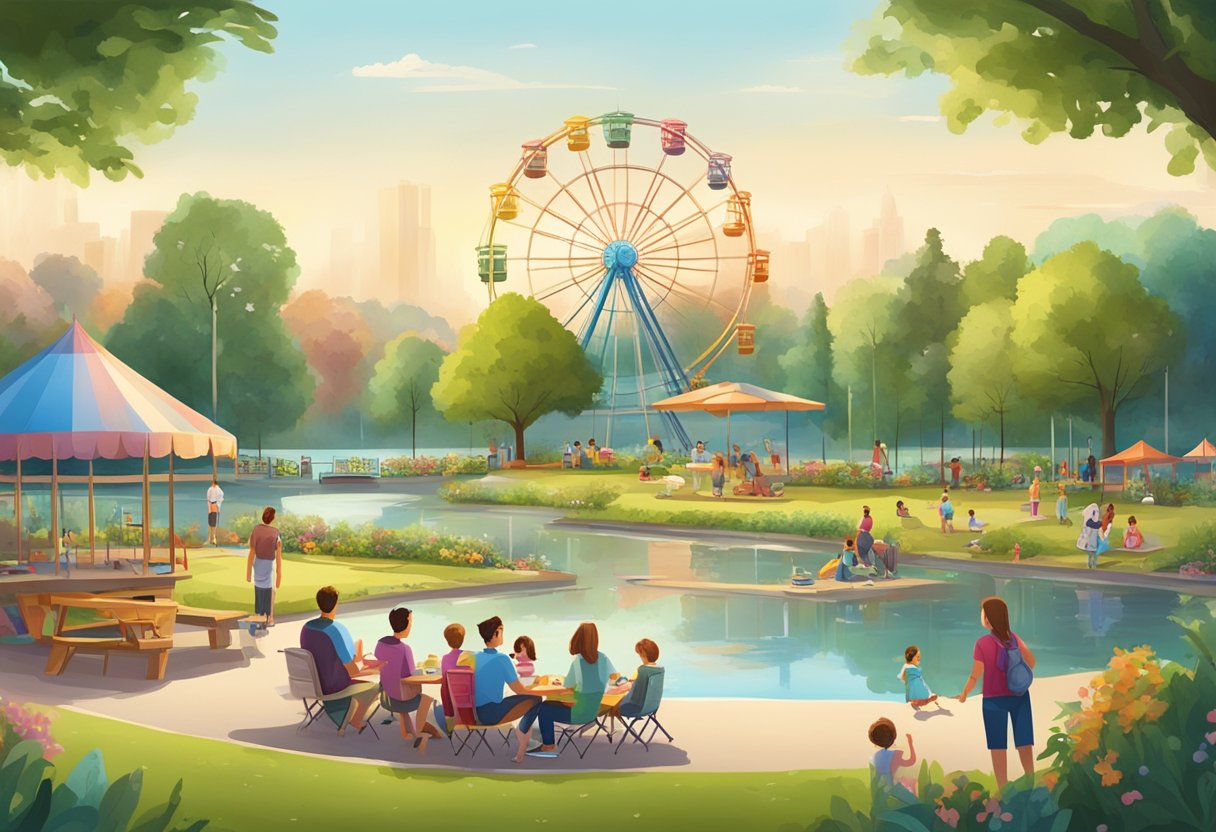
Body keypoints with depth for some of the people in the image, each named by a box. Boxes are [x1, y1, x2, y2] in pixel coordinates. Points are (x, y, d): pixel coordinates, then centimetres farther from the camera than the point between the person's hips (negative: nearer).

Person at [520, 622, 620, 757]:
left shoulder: (578, 661, -21)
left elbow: (569, 688, -13)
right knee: (551, 704, 24)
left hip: (579, 714, -6)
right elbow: (615, 676, 15)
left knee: (543, 709, 15)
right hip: (593, 711, 6)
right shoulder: (603, 658, -3)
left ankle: (549, 745, 25)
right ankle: (548, 742, 24)